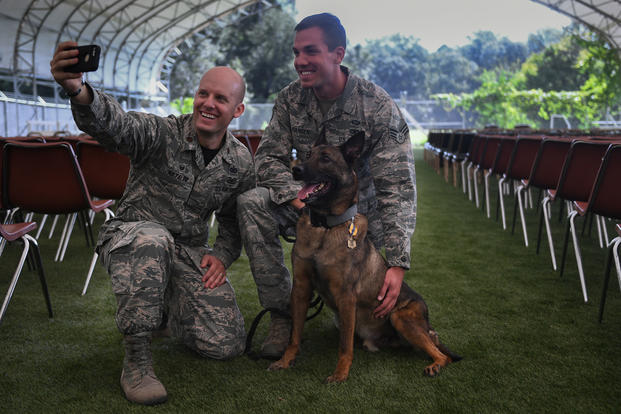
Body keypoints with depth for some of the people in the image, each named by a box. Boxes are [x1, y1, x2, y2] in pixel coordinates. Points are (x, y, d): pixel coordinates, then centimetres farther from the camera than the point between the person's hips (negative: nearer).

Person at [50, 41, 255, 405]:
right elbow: (114, 124, -37)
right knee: (151, 239, -43)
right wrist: (78, 90, -58)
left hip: (190, 251, 4)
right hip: (130, 236, -3)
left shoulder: (241, 162, 0)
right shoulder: (162, 133, -15)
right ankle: (136, 358, -23)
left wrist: (222, 255, -6)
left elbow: (234, 219, 13)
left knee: (227, 344, -10)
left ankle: (166, 308, 24)